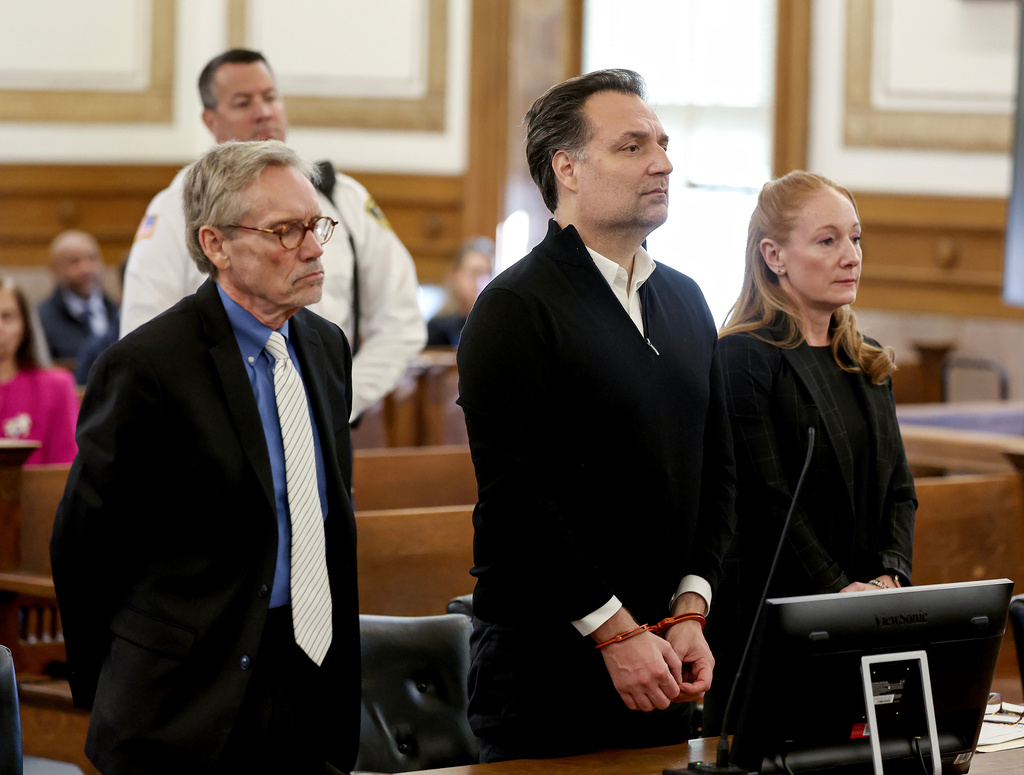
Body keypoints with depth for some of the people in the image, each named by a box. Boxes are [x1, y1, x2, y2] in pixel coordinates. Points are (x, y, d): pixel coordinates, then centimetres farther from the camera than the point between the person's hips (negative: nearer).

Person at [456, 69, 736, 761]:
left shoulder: (685, 302, 13)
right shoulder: (516, 308, -10)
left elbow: (717, 469, 14)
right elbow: (515, 495, -16)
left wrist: (690, 612, 1)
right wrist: (615, 630, -17)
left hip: (659, 655, 7)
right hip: (546, 660, -7)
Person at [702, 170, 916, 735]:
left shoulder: (869, 364, 16)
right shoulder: (743, 359, -8)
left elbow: (898, 487, 13)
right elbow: (768, 499, -15)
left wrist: (889, 577, -5)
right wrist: (837, 591, -18)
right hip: (768, 620, -7)